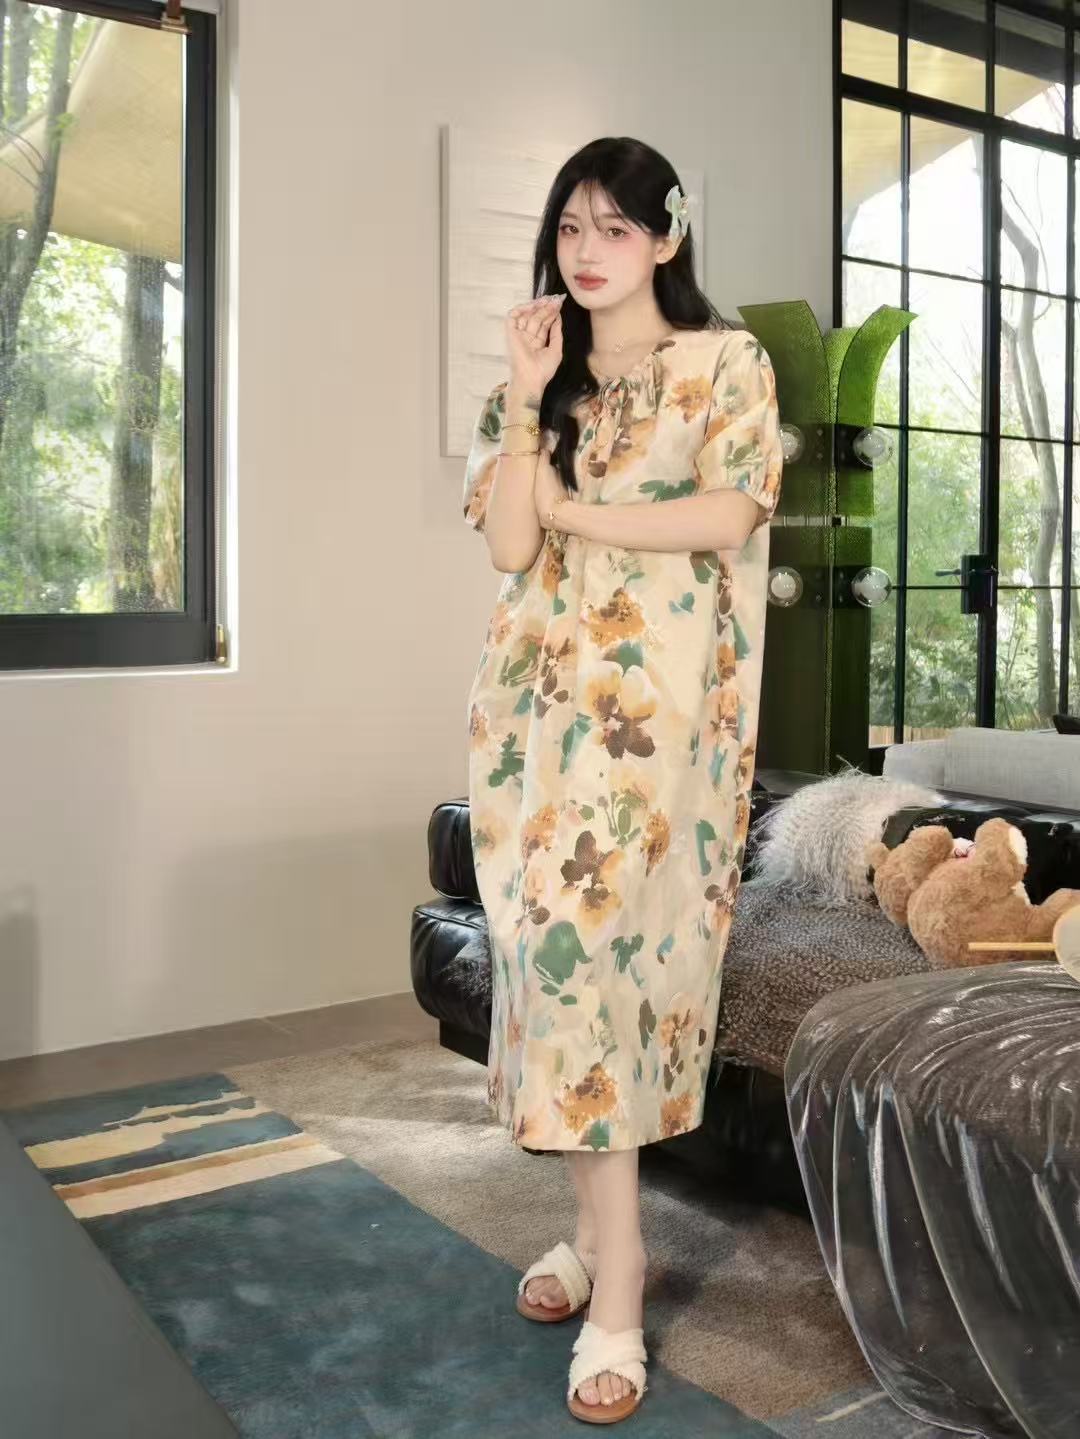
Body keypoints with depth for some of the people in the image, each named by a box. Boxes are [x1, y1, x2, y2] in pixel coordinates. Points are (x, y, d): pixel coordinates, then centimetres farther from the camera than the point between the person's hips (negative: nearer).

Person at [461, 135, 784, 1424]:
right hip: (539, 698, 5)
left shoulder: (726, 362, 4)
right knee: (562, 948, 5)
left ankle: (614, 1279, 0)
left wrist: (572, 512, -5)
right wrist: (527, 397, -4)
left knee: (586, 942, -11)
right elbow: (507, 543, 1)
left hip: (654, 704, -4)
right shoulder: (535, 381, 15)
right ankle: (601, 1231, 20)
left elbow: (727, 516, -12)